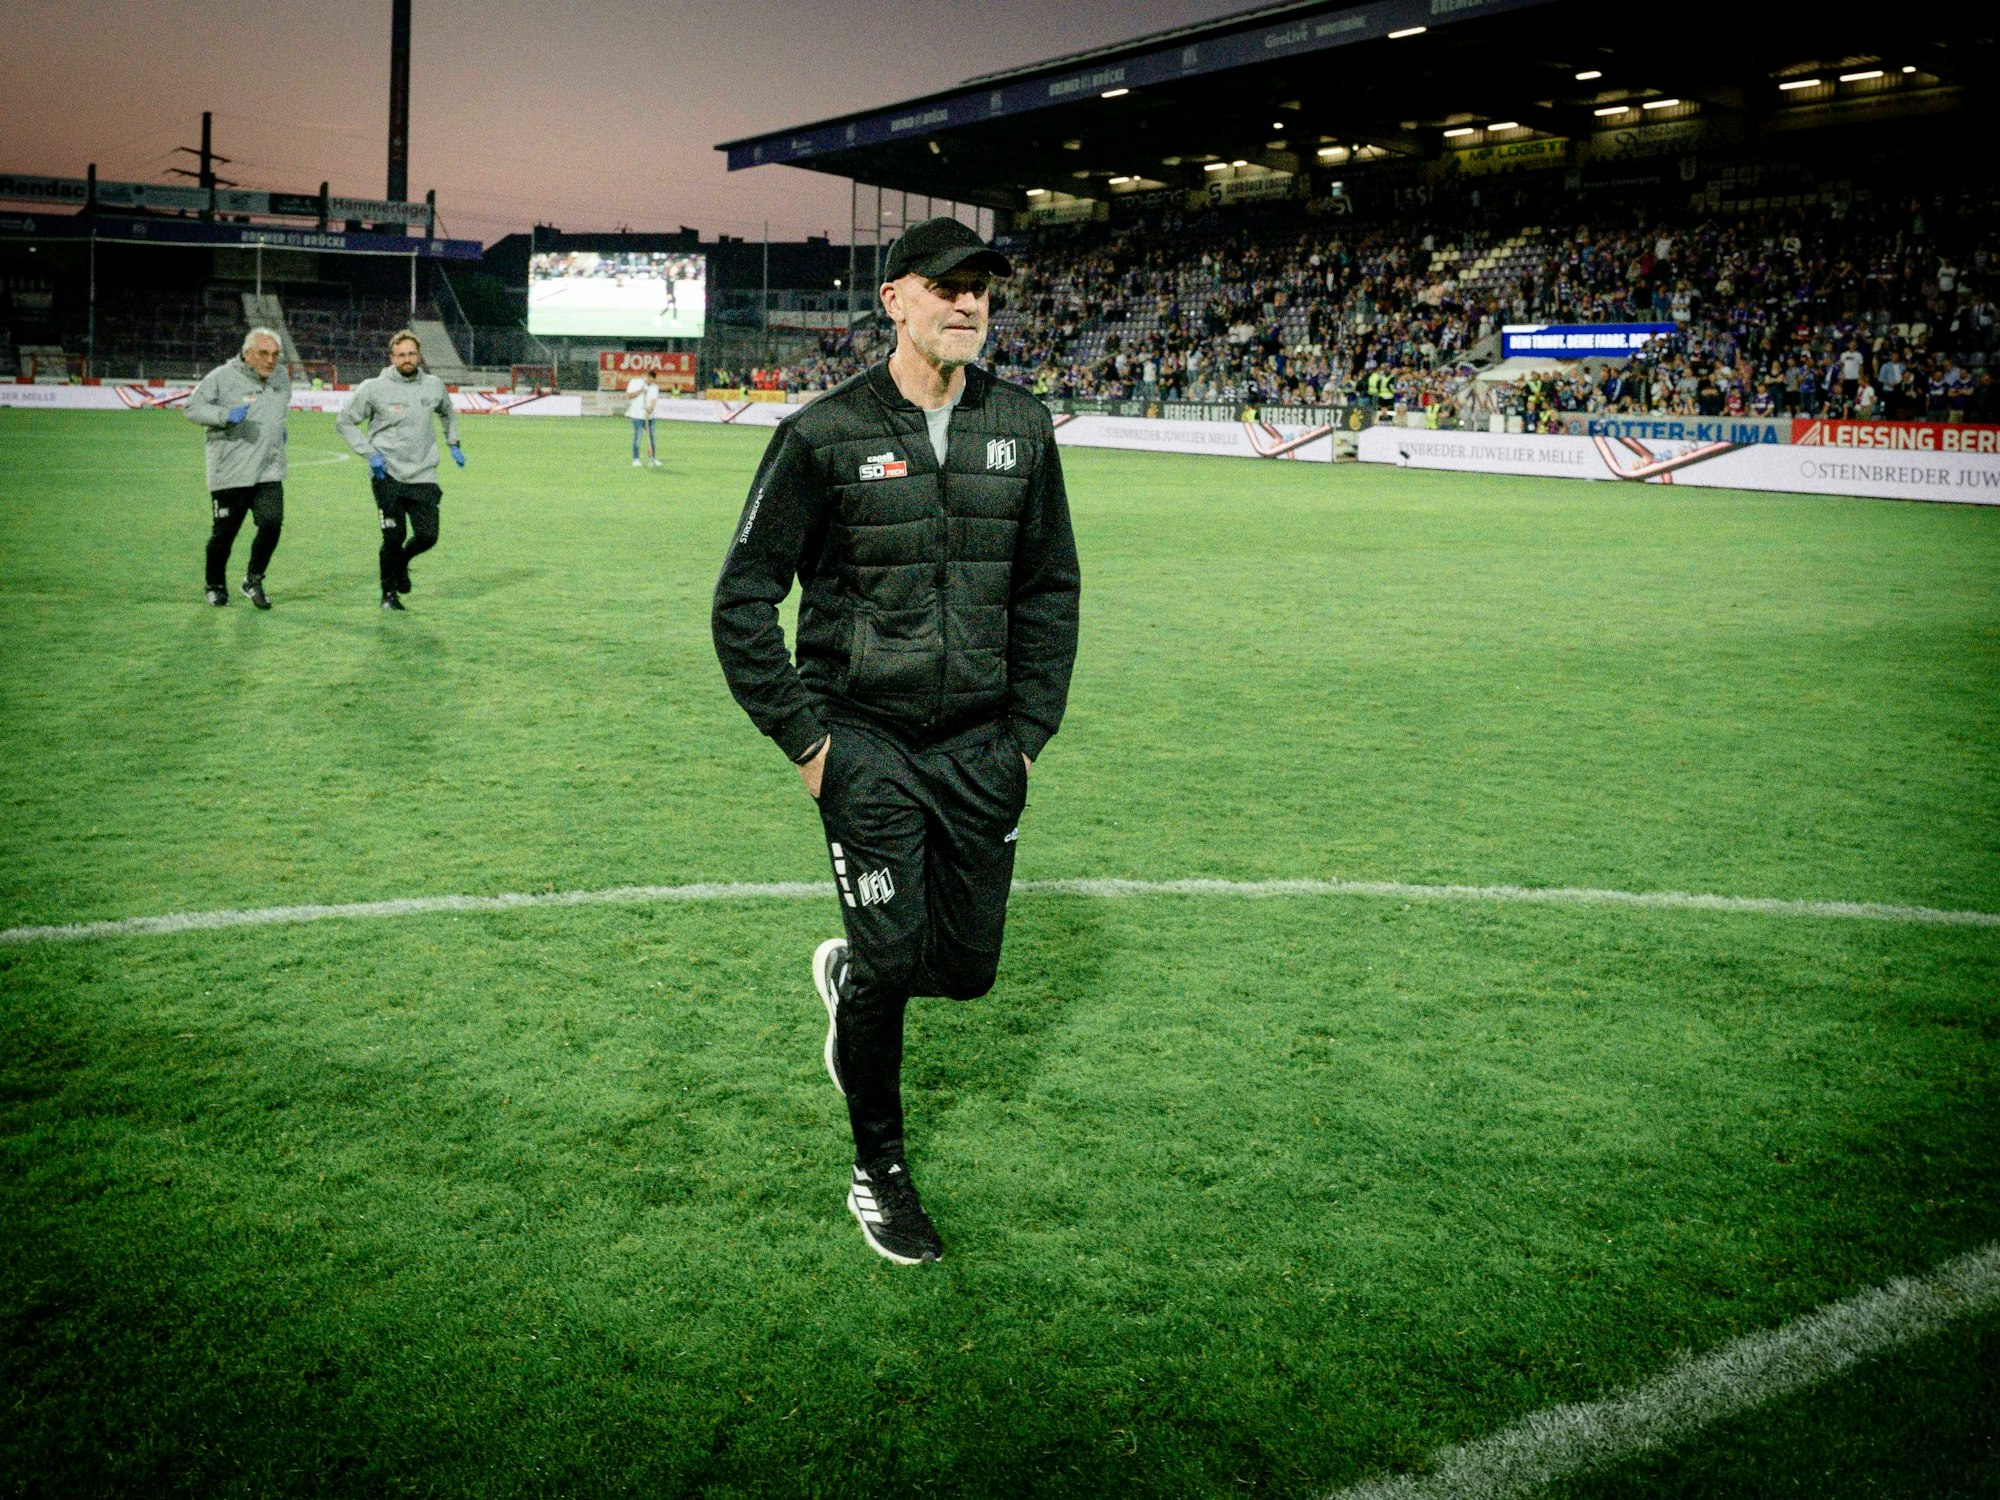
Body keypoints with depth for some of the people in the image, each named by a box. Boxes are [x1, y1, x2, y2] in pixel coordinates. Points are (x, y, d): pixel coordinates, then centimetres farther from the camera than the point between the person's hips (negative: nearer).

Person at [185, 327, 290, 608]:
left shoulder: (282, 377, 9)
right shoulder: (223, 377, -9)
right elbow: (192, 407, -8)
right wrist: (226, 415, -22)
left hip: (269, 471, 4)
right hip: (229, 473, -4)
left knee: (272, 524, -13)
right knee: (223, 533, 5)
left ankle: (253, 580, 9)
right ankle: (216, 586, 27)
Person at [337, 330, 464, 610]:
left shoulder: (434, 386, 4)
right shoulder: (374, 389, -6)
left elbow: (447, 413, 27)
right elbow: (344, 422, 3)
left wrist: (453, 444, 18)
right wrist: (369, 452, -7)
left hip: (423, 475, 3)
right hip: (388, 475, -3)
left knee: (428, 536, -2)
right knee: (394, 537, -6)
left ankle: (401, 562, 32)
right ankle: (389, 594, 15)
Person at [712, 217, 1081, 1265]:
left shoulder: (1022, 429, 5)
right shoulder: (825, 434, -7)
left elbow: (1050, 589, 13)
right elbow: (743, 600, -3)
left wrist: (1031, 729, 7)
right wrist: (803, 737, -7)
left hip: (983, 748, 4)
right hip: (869, 746, -4)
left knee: (967, 965, 7)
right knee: (889, 961, -1)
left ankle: (845, 972, 42)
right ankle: (878, 1172, 22)